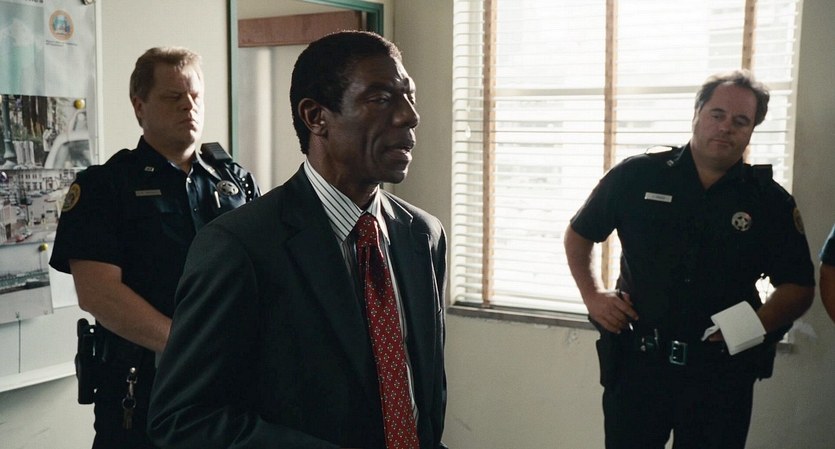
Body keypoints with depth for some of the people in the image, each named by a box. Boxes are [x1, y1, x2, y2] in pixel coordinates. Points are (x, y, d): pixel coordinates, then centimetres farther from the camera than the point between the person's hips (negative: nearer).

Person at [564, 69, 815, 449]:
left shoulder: (770, 201, 1)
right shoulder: (636, 176, -2)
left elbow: (798, 286, 5)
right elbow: (578, 234, 10)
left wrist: (759, 322, -14)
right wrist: (592, 294, -3)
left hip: (722, 372, 1)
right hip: (637, 361, -1)